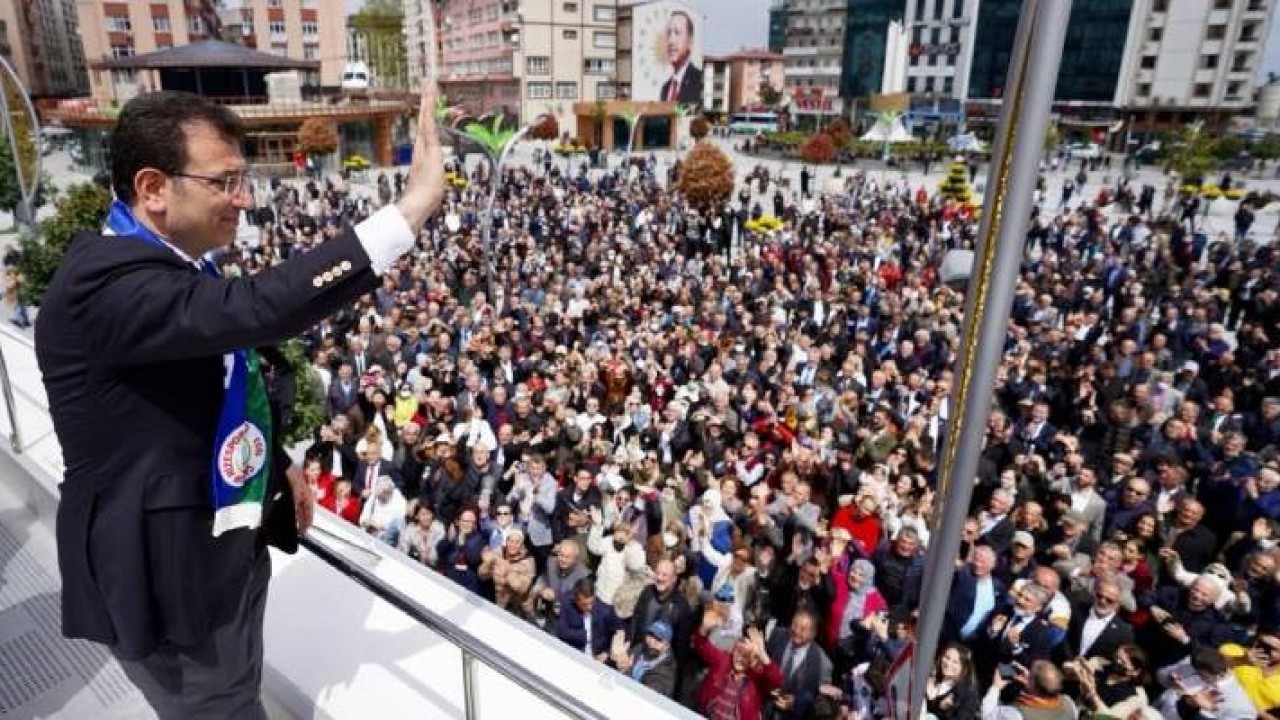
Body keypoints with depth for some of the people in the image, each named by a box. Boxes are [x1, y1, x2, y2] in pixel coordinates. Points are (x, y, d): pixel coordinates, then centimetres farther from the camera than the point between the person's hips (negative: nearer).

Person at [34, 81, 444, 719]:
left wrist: (278, 464, 17)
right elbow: (253, 309, -45)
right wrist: (410, 209, -45)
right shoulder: (106, 278, -28)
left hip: (229, 545, 9)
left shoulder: (175, 262, 4)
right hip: (168, 573, -9)